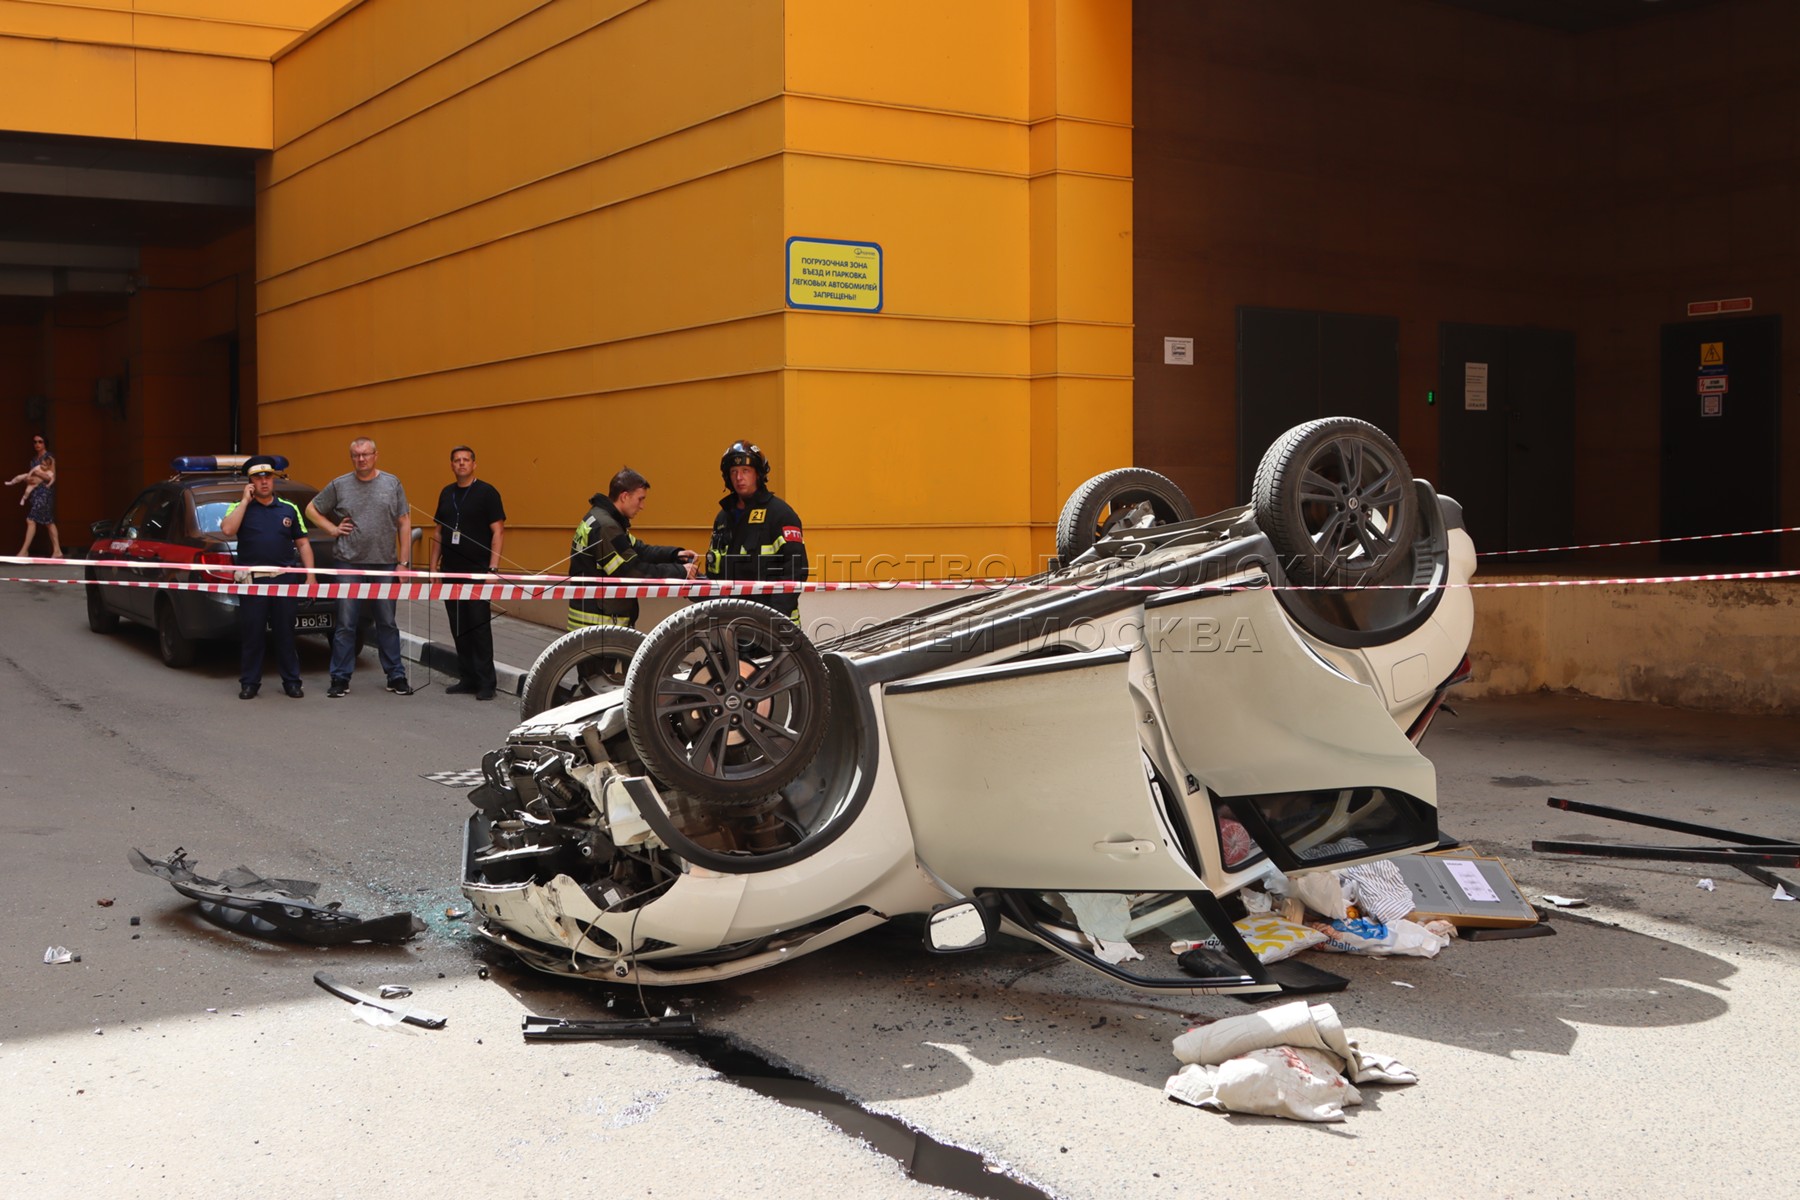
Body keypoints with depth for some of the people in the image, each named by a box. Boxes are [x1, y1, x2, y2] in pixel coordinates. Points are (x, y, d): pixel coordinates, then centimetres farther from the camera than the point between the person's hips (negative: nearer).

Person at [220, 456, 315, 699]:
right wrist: (246, 500, -8)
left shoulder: (289, 509, 12)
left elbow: (303, 544, 13)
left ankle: (291, 681, 12)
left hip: (285, 579, 1)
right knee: (251, 634, 2)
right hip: (252, 579, -1)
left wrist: (310, 576, 4)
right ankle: (249, 683, 10)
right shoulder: (240, 508, 7)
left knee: (285, 633, 6)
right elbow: (227, 530, -14)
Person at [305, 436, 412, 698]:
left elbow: (404, 523, 5)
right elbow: (312, 509, 15)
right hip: (350, 565, 0)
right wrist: (333, 529, 1)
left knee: (387, 624, 8)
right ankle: (340, 679, 8)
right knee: (345, 625, 1)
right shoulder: (339, 485, 5)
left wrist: (403, 561, 0)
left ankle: (396, 676, 15)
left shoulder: (392, 484, 6)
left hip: (385, 565, 0)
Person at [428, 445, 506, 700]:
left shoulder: (487, 492, -4)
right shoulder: (446, 493, 14)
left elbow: (498, 531, -7)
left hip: (477, 571, -6)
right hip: (450, 571, 6)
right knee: (459, 628, 8)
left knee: (480, 627, -6)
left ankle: (486, 683, -2)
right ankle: (467, 679, 16)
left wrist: (493, 568, -14)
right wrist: (434, 565, 13)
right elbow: (439, 532, 19)